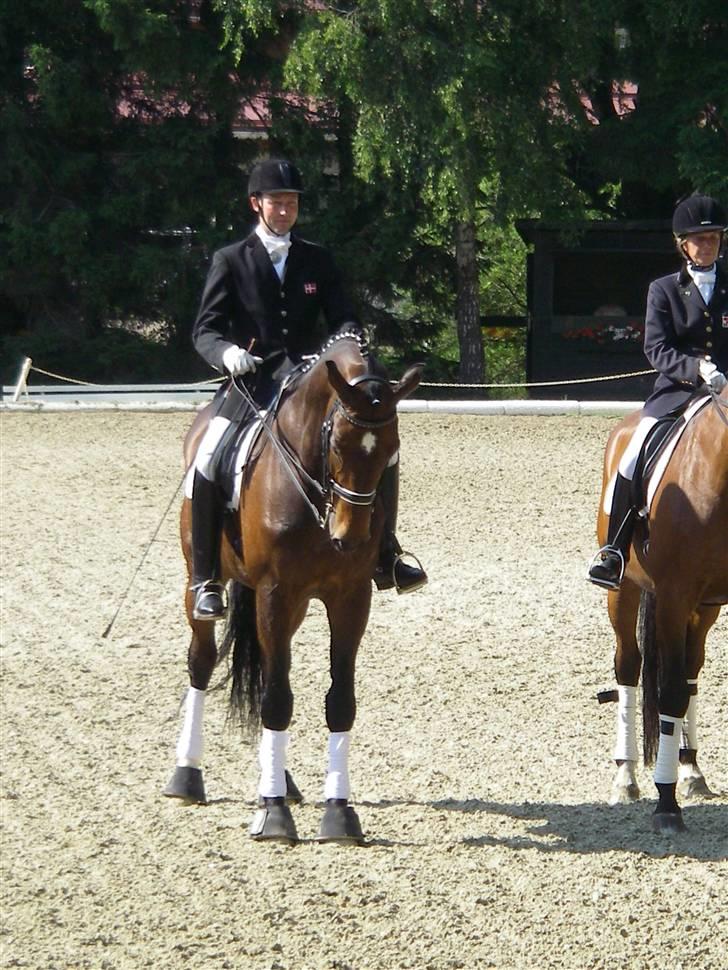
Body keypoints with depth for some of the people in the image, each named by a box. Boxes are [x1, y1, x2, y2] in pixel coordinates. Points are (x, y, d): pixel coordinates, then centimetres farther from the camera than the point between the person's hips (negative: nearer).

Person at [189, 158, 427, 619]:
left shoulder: (318, 260, 12)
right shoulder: (231, 261, 4)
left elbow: (343, 318, 9)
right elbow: (205, 330, -2)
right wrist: (226, 352, -25)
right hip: (252, 383, -3)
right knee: (209, 468, -25)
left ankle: (384, 558, 6)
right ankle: (206, 581, -12)